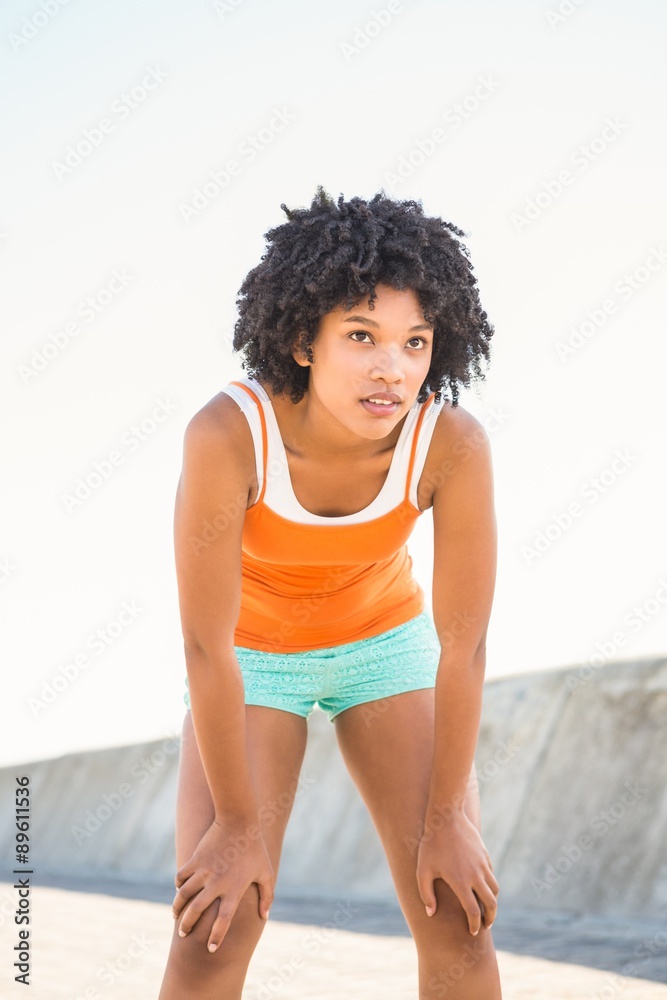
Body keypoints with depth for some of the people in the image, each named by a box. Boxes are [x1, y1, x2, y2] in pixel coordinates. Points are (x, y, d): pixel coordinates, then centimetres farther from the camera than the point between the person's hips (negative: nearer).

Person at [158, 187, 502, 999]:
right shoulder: (227, 434, -37)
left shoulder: (454, 443, -31)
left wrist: (446, 819, -13)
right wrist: (238, 825, -20)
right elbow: (205, 645, -28)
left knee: (460, 920, -6)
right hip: (249, 659, -1)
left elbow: (463, 643, -20)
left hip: (385, 643, 2)